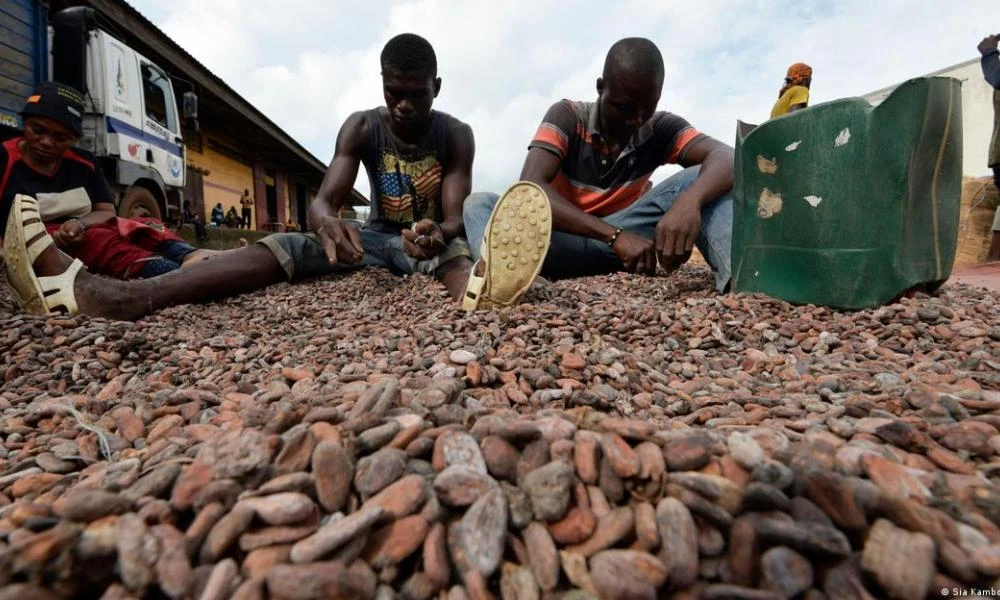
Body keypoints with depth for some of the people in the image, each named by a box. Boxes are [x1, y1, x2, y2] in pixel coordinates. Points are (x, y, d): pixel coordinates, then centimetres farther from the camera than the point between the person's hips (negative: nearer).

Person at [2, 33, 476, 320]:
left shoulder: (456, 135, -7)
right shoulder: (361, 128, -2)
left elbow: (455, 217, -19)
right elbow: (324, 199, -15)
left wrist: (438, 231, -45)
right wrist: (326, 222, -41)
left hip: (431, 238, -1)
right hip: (378, 235, 2)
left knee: (459, 252, -38)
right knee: (278, 248, -23)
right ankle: (116, 298, -39)